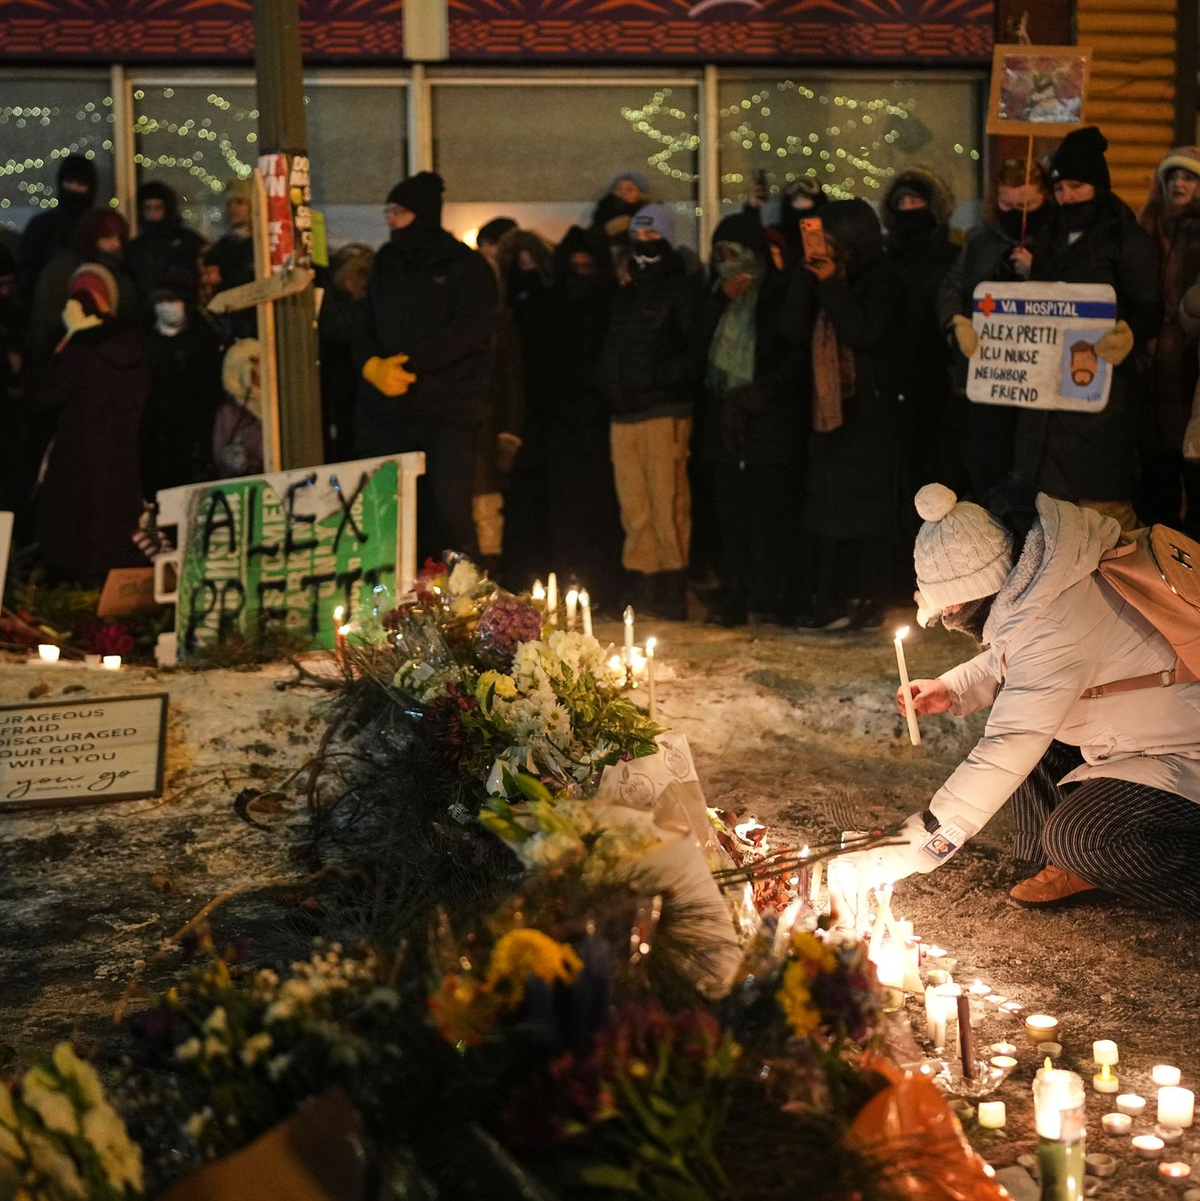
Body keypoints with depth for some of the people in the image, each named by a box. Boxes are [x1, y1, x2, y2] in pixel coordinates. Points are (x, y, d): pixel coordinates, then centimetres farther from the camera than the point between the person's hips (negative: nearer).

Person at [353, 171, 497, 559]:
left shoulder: (467, 266, 2)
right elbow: (364, 327, 14)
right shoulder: (386, 265, 19)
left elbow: (468, 330, -11)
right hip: (388, 408, 5)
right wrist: (373, 366, -8)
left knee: (451, 512, -10)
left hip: (447, 411, -5)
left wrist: (408, 363, -17)